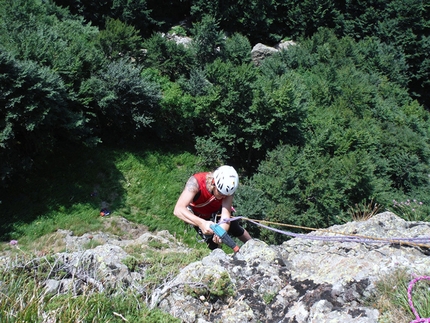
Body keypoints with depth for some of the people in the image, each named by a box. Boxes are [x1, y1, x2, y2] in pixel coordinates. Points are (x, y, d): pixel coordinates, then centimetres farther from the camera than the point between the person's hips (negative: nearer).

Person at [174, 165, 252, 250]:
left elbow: (226, 215, -39)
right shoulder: (195, 182, -41)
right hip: (197, 216, -2)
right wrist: (201, 223, -66)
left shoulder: (227, 187, -33)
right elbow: (178, 210, -51)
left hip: (216, 211, 2)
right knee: (213, 244, -8)